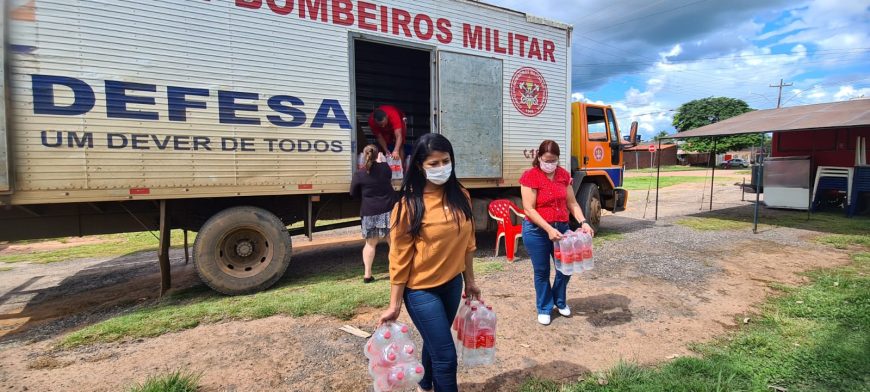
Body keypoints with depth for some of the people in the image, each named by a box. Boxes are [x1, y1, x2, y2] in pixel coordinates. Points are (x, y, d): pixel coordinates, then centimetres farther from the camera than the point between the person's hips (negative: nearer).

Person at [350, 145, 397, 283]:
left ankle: (367, 274, 13)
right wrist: (381, 161, 34)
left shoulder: (359, 174, -7)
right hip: (388, 209, 1)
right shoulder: (384, 167, -1)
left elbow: (353, 193, 2)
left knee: (370, 243, 12)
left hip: (370, 212, -1)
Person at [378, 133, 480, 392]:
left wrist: (469, 280, 14)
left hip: (452, 284, 6)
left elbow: (467, 242, 8)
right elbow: (400, 257, -14)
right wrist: (394, 305, -11)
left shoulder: (460, 196, -2)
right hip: (422, 290, -5)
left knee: (434, 342, 25)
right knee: (446, 355, 0)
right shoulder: (409, 205, -16)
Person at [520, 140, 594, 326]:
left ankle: (560, 301, 37)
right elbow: (529, 209, -18)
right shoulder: (530, 176, -13)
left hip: (561, 227, 5)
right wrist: (548, 229, -24)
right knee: (542, 271, 8)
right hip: (537, 231, -5)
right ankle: (544, 308, 28)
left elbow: (572, 203, 7)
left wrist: (583, 222, -8)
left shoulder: (564, 175, 3)